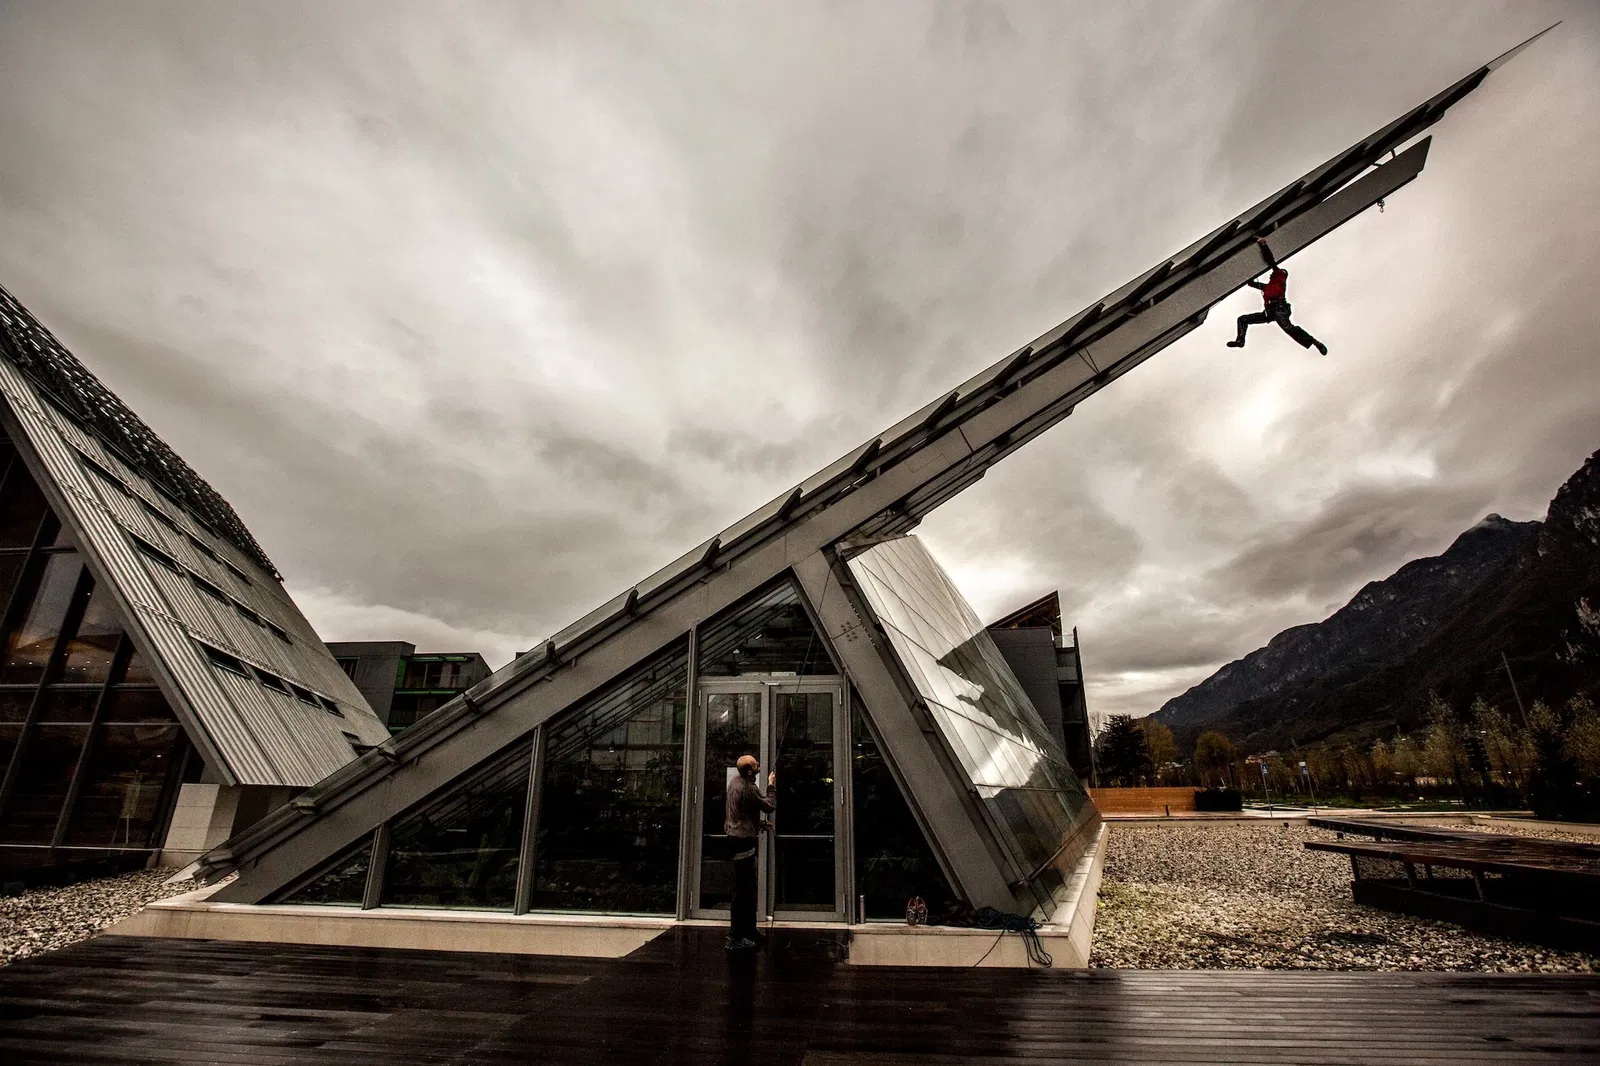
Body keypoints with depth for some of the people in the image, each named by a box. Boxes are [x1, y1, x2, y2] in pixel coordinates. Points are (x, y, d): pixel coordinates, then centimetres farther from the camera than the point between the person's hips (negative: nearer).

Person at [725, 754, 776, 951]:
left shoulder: (735, 780, 5)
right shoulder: (748, 789, -24)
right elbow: (770, 806, -13)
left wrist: (760, 823, 16)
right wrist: (771, 785, -1)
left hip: (737, 837, 10)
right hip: (743, 841, -10)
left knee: (749, 888, 19)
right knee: (742, 890, -3)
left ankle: (749, 931, 29)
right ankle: (735, 938, 3)